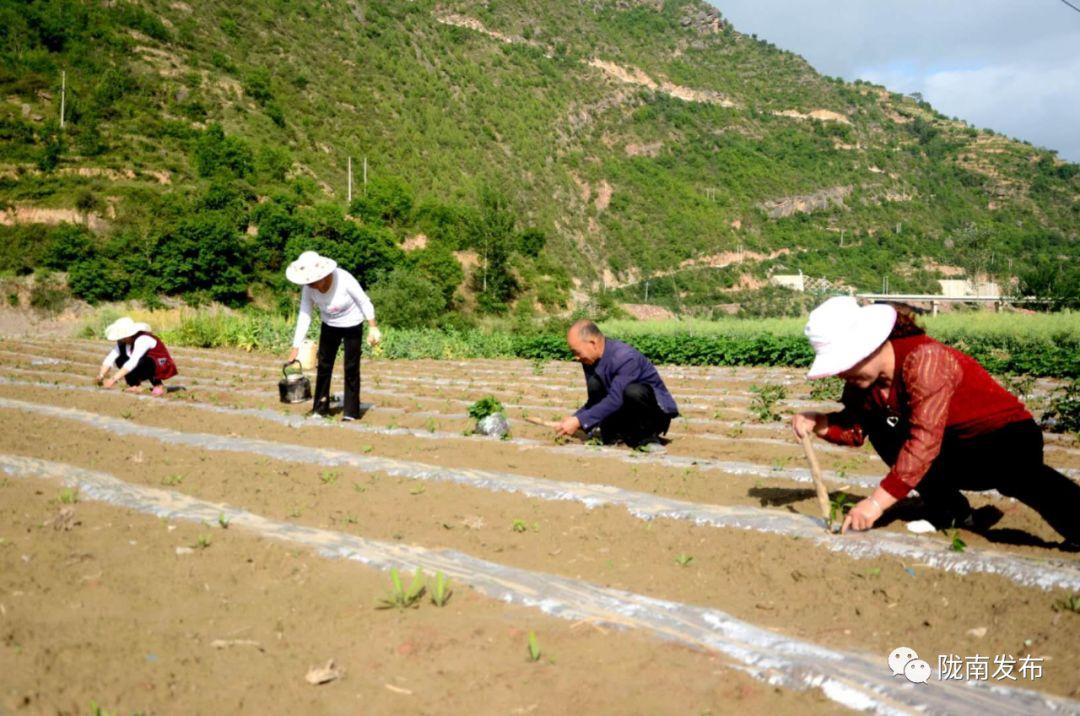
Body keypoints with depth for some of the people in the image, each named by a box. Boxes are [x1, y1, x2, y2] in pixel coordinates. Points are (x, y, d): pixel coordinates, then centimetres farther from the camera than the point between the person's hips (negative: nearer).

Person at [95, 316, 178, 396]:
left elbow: (132, 363, -35)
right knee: (119, 358, -9)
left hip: (163, 366, -7)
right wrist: (101, 376, -20)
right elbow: (110, 358, -7)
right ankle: (135, 385, -4)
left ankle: (158, 385, -14)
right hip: (145, 366, 8)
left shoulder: (143, 339, -28)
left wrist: (113, 379, -36)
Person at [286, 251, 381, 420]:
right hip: (329, 326, 4)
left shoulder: (344, 279, -30)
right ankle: (321, 408, 18)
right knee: (323, 365, 5)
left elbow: (365, 303, -18)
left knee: (351, 367, -3)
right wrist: (296, 347, -17)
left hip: (352, 325, -4)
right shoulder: (308, 288, -19)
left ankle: (351, 411, 7)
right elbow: (304, 316, -15)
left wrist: (373, 328, -15)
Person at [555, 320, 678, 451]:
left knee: (633, 391, -38)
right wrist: (574, 418, -12)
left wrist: (579, 421, -34)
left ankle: (648, 438, -14)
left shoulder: (625, 357, -27)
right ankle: (614, 436, -8)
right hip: (625, 414, 6)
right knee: (593, 382, -17)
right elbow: (594, 401, 5)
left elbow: (615, 400, -34)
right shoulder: (590, 359, -4)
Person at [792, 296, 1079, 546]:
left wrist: (877, 503, -34)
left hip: (1007, 435, -8)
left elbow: (924, 441, -32)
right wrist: (817, 422, -15)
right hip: (954, 451, 8)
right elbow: (855, 429, 7)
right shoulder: (865, 375, -3)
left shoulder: (924, 359, -26)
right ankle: (951, 513, -2)